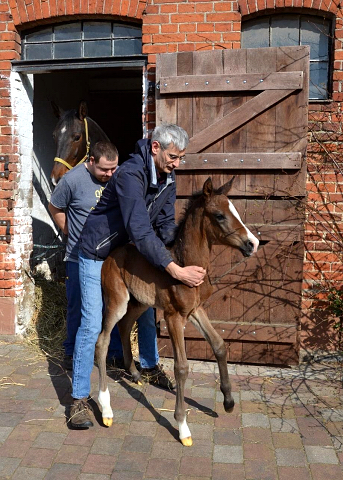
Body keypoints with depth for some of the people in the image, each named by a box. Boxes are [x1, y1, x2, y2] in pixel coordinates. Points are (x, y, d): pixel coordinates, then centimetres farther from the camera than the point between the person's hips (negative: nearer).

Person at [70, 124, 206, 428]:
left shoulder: (168, 178, -6)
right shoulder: (130, 175, -32)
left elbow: (166, 225, -2)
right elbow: (140, 231, -41)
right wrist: (176, 271, -46)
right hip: (98, 254, -7)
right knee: (92, 323, -7)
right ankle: (80, 398, 4)